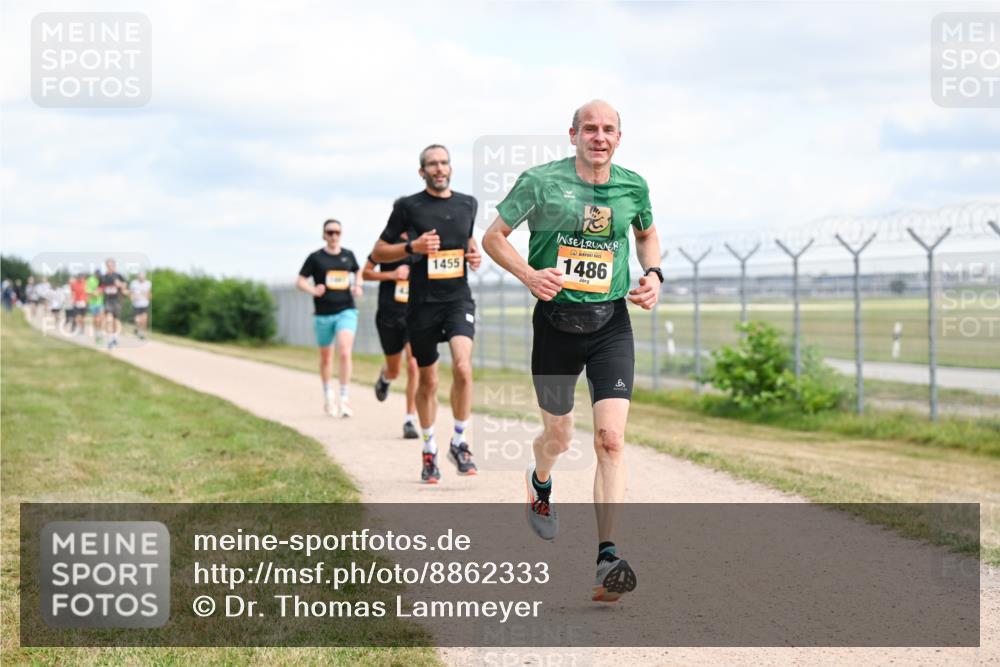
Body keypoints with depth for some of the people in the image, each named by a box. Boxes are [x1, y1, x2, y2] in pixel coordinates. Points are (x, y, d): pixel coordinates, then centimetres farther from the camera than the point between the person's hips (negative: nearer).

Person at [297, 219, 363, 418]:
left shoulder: (348, 255, 6)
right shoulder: (316, 258, -1)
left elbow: (358, 272, 26)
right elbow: (300, 281, 0)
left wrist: (357, 286, 6)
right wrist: (313, 290, -19)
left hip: (346, 311, 0)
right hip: (323, 314, 0)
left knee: (345, 353, -18)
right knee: (326, 357, 13)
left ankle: (345, 399, -14)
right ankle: (328, 395, 34)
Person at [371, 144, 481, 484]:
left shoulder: (467, 204, 9)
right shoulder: (408, 207, -1)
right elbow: (378, 253, 2)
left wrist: (474, 254, 6)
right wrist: (412, 247, -14)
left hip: (458, 299, 1)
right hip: (423, 302, -1)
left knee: (463, 366, -21)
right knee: (427, 380, 7)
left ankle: (459, 442, -4)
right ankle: (429, 450, 26)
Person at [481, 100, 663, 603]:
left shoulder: (633, 186, 4)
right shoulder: (541, 181, -6)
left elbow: (647, 234, 24)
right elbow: (493, 236, 0)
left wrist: (653, 274, 5)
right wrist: (529, 274, -17)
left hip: (611, 322, 1)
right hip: (556, 320, -1)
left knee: (611, 439, -14)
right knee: (558, 435, 13)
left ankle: (607, 560, -16)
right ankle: (540, 484, 51)